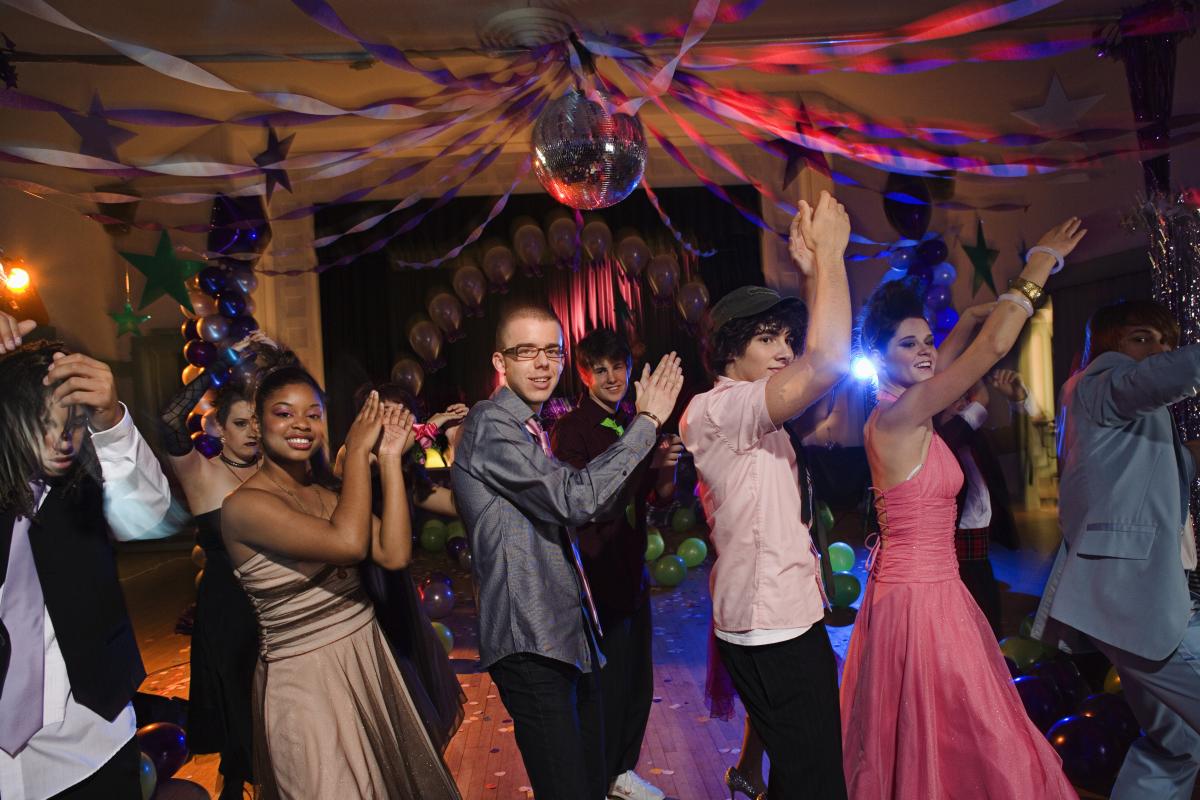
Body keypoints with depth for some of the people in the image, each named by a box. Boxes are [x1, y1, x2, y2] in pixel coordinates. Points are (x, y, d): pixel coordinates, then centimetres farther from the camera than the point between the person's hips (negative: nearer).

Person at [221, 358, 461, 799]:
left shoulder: (328, 491, 3)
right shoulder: (243, 505, -18)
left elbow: (394, 554, -11)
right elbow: (348, 543, -31)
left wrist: (389, 458, -12)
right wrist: (358, 450, -20)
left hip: (368, 657, 7)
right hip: (306, 679, -7)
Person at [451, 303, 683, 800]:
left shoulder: (528, 427, 17)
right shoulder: (491, 423, -14)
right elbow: (575, 498, -22)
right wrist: (647, 421, -15)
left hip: (568, 631, 10)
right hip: (531, 641, -10)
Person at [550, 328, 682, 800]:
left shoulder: (634, 424, 7)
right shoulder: (571, 429, -14)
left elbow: (662, 498, 9)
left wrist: (667, 468, -12)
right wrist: (646, 460, -30)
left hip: (632, 570, 7)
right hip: (596, 576, -7)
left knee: (639, 681, 17)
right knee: (607, 687, 2)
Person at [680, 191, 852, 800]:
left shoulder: (748, 412, 12)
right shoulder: (714, 410, -18)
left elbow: (818, 357, 17)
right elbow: (829, 362, -30)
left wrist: (811, 270, 9)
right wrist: (829, 253, -18)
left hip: (786, 619, 10)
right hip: (773, 634, -10)